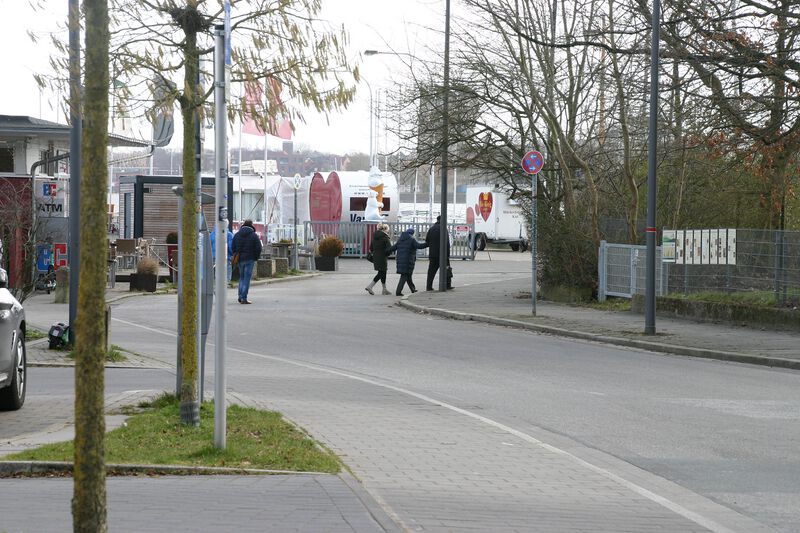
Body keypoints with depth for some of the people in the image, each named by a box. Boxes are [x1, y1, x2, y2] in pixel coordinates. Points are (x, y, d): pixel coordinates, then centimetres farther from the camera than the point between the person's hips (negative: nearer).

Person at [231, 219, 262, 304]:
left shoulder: (237, 235, 8)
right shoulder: (254, 235, -5)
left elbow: (233, 247, 9)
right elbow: (258, 248, -7)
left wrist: (236, 256, 16)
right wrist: (256, 258, 6)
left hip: (240, 259, 4)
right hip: (249, 259, -4)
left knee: (241, 277, 18)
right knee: (247, 278, -2)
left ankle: (240, 296, 12)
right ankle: (244, 298, -6)